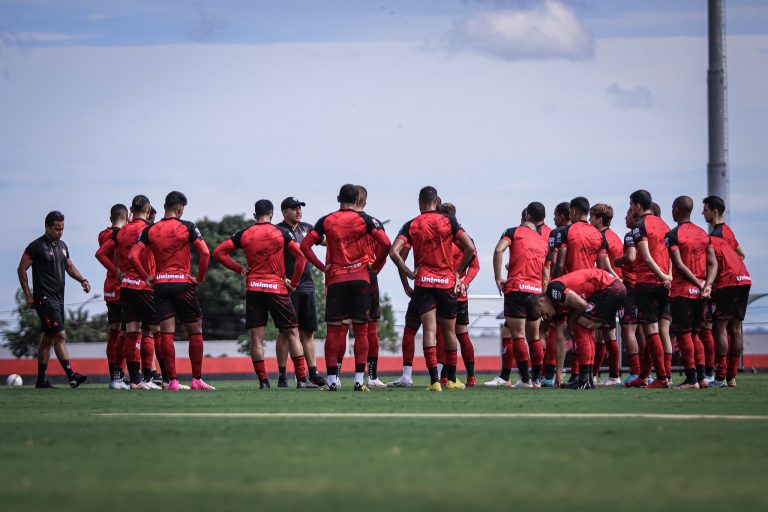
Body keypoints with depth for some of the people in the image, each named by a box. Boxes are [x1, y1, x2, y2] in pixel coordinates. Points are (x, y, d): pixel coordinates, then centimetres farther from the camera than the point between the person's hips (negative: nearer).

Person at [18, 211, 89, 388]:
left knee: (47, 338, 11)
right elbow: (21, 270, -5)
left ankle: (42, 379, 15)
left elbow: (70, 267, 24)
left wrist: (82, 280, 6)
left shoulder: (62, 246, 14)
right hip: (44, 299, -8)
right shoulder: (36, 246, -9)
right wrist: (28, 295, -8)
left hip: (58, 298, 8)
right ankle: (71, 375, -22)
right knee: (60, 335, -16)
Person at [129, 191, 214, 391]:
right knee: (195, 331, 8)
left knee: (166, 333, 0)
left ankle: (172, 380, -4)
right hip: (183, 284, -2)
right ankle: (197, 379, 7)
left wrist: (146, 277, 4)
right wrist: (199, 278, -2)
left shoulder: (150, 230, 5)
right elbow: (205, 253, -12)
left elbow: (132, 256, -4)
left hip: (161, 284, 2)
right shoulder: (187, 227, -3)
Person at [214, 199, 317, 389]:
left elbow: (218, 253, 5)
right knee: (292, 334, 4)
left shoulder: (244, 235, 5)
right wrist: (293, 283, 1)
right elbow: (301, 256, -7)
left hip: (253, 289, 1)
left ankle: (263, 381, -3)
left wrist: (240, 269, 8)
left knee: (256, 338, 2)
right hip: (277, 289, -1)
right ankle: (302, 379, -1)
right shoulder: (281, 233, 0)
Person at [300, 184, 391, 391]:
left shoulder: (326, 221, 4)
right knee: (361, 331, 3)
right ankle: (359, 380, -2)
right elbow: (386, 243, -10)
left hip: (335, 279, 1)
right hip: (360, 278, -1)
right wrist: (375, 265, 3)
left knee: (333, 331, 4)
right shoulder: (365, 219, -1)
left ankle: (331, 380, 2)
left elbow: (305, 245, -1)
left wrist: (322, 266, 4)